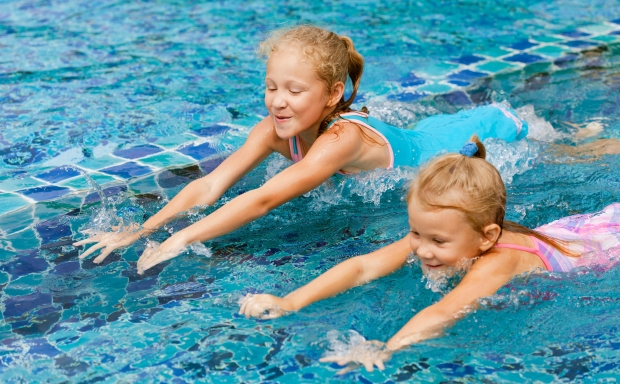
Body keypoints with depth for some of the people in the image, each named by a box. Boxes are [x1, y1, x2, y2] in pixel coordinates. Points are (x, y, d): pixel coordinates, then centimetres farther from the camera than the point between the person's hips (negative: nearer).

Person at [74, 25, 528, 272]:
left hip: (437, 149, -4)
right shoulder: (276, 130, -28)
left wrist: (182, 240, -58)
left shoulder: (341, 139, -46)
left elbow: (265, 200, -54)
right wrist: (144, 229, -44)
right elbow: (211, 186, -33)